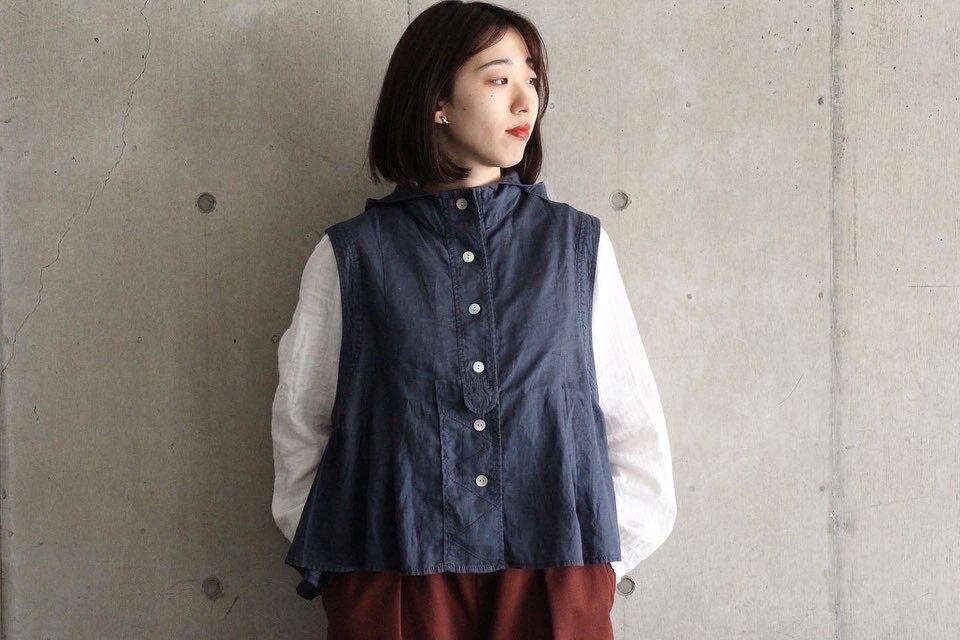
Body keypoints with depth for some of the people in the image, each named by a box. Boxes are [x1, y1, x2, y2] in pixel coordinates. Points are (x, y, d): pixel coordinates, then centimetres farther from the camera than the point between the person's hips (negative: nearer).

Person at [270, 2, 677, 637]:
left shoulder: (579, 244, 8)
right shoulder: (351, 254, 4)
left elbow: (635, 424, 9)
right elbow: (300, 425, 8)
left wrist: (606, 558, 3)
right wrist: (334, 567, 2)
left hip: (557, 582, 1)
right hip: (390, 580, -1)